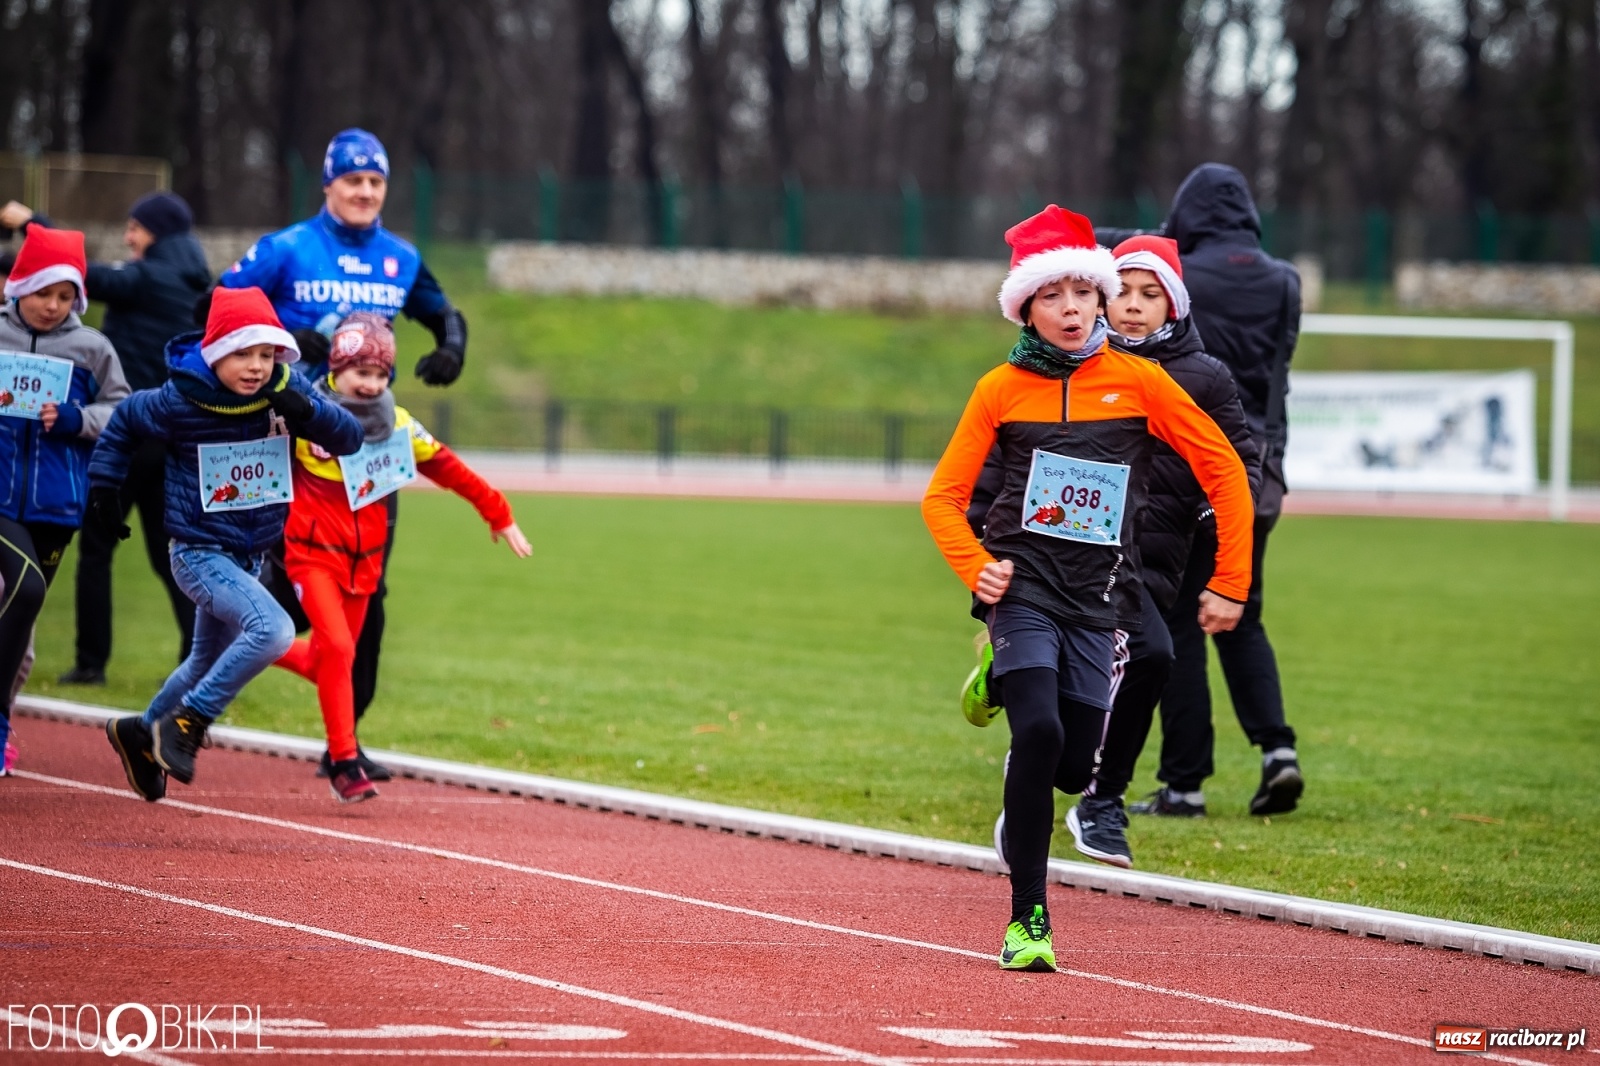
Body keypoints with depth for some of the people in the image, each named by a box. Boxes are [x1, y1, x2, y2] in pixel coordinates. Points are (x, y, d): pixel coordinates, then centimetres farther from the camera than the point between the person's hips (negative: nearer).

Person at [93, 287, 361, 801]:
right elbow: (126, 420, 1)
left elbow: (349, 439, -10)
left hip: (250, 558, 6)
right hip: (199, 553, -6)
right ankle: (185, 725, -13)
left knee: (208, 664, 22)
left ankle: (140, 734, 46)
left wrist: (308, 414, -28)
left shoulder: (287, 389, -8)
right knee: (272, 630, -27)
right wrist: (104, 488, 2)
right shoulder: (181, 401, -17)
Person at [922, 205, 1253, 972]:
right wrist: (975, 566, -9)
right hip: (1024, 586, -1)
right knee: (1038, 733, -23)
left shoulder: (1137, 381, 2)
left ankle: (1020, 816, 39)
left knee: (1072, 767, -1)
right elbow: (943, 496, 8)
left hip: (1099, 598, 2)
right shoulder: (1002, 389, 3)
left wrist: (1229, 584, 3)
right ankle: (1027, 919, -14)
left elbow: (1223, 470, 6)